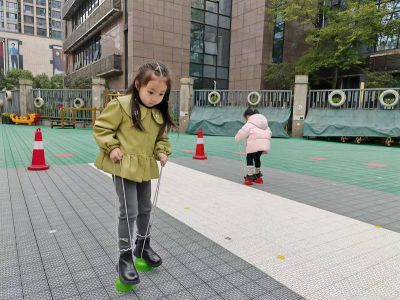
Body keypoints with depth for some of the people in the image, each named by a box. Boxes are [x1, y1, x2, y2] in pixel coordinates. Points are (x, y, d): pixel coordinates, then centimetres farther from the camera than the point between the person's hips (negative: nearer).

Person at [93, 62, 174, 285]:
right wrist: (111, 147, -18)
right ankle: (125, 257, 13)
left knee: (145, 208, 18)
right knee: (129, 211, -5)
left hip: (145, 167, 6)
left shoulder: (159, 113, 4)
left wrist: (162, 150, -2)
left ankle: (143, 245, 39)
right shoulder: (121, 105, -14)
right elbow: (101, 128, -8)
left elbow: (161, 137, 16)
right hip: (124, 166, -6)